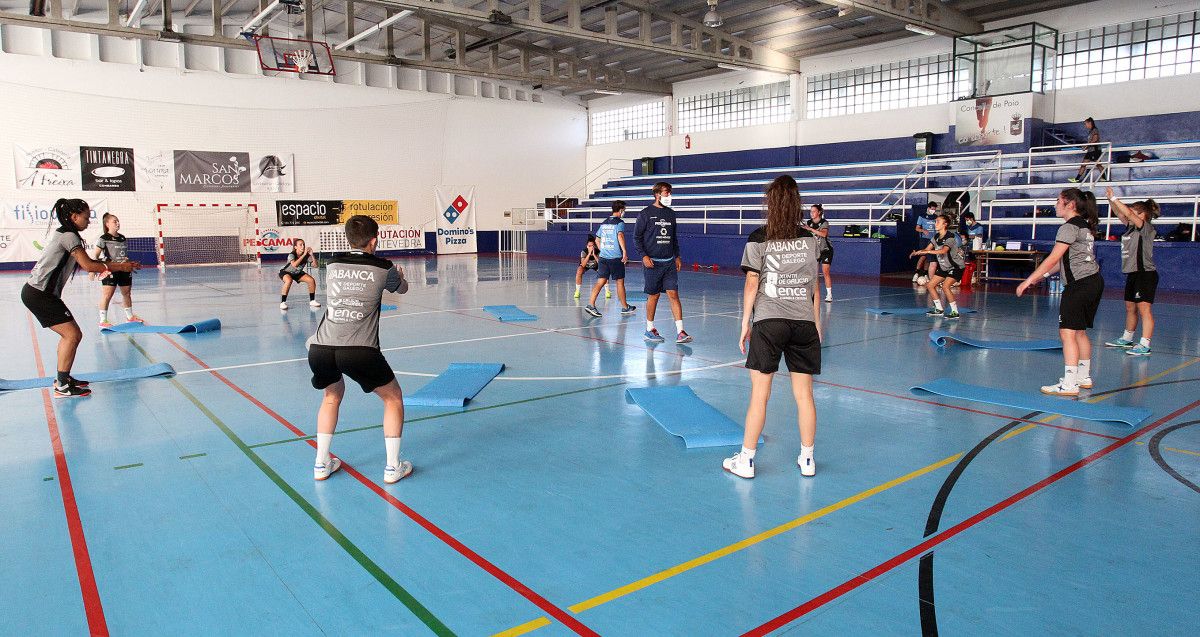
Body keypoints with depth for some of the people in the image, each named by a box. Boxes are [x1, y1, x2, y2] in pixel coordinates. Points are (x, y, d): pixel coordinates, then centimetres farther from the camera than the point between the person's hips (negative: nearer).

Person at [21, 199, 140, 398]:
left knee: (70, 335, 16)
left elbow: (86, 263, 16)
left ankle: (63, 378, 25)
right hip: (39, 294, -10)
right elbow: (88, 265, -21)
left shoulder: (65, 235, 17)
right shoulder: (68, 236, -14)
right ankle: (62, 387, -8)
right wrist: (119, 267, -12)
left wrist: (120, 265, 10)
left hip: (38, 292, 10)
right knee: (73, 335, -11)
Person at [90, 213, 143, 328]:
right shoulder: (103, 239, -8)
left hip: (124, 270, 7)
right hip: (110, 271, -7)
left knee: (127, 293, 15)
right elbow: (95, 256, -13)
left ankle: (130, 316, 29)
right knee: (107, 295, -8)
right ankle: (103, 321, -3)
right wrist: (92, 270, -21)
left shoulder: (122, 238, 12)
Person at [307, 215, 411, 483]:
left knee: (332, 396, 32)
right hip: (360, 351, -4)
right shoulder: (383, 269, 5)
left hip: (320, 348, 5)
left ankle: (321, 464, 34)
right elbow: (403, 288, 27)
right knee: (393, 398, 17)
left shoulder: (332, 265, 15)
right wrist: (400, 275, 50)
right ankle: (393, 467, 17)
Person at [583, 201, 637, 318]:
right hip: (616, 257, -5)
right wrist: (625, 252, -28)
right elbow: (620, 236, -24)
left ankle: (591, 304, -12)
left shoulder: (604, 223, 14)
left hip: (603, 257, 6)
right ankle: (625, 307, 19)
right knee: (620, 282, 7)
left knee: (600, 281, 1)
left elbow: (597, 239, 20)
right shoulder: (619, 222, -6)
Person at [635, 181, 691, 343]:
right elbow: (637, 237, -3)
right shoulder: (646, 214, -3)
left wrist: (677, 256, 13)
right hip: (653, 262, -4)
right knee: (653, 295, 4)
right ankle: (649, 330, 19)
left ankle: (680, 332, -6)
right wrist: (644, 256, -12)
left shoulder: (671, 214, 13)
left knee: (673, 294, -3)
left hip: (669, 262, 4)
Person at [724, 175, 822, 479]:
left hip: (768, 322, -3)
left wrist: (745, 323, 3)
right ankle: (807, 459, 21)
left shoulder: (759, 239, -2)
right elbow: (814, 287, 10)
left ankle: (746, 460, 10)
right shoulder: (810, 239, 8)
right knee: (804, 393, 10)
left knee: (759, 394, 2)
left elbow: (751, 285, -3)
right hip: (804, 323, 3)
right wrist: (817, 324, 16)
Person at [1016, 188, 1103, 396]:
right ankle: (1084, 377, 28)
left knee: (1067, 332, -11)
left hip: (1080, 284, -10)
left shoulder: (1070, 227, -12)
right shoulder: (1084, 226, 17)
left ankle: (1069, 384, -14)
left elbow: (1053, 259, -16)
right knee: (1079, 331, 18)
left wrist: (1029, 280, -14)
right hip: (1094, 281, 10)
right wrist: (1041, 276, 21)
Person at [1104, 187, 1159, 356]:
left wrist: (1113, 198, -16)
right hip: (1133, 273, 9)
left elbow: (1128, 212, -20)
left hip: (1145, 274, -9)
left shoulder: (1147, 228, -10)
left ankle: (1144, 345, -14)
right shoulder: (1131, 227, 11)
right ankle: (1127, 339, 29)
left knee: (1144, 309, -12)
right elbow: (1120, 214, 13)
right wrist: (1111, 200, 0)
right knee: (1130, 308, 17)